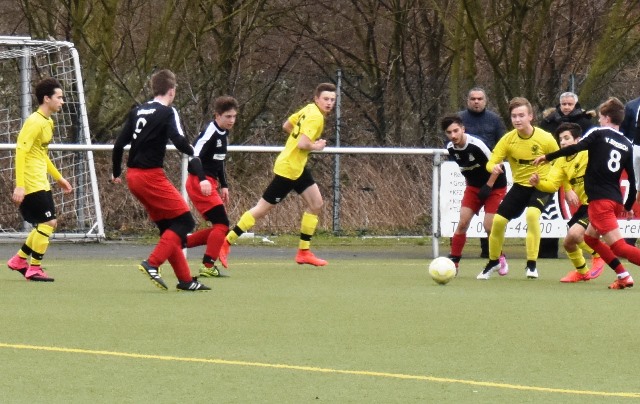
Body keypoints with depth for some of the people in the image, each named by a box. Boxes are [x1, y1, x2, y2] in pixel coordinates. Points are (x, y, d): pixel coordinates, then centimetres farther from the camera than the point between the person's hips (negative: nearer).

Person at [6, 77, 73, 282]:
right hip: (32, 184, -10)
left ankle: (19, 260, 22)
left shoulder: (46, 122, 14)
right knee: (48, 222, -10)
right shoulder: (35, 122, -16)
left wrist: (58, 177, 26)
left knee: (46, 224, 13)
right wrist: (19, 186, -27)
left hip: (41, 184, 10)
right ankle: (34, 269, -2)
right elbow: (21, 151, -22)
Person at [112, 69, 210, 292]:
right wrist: (192, 150, 3)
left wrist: (116, 173, 24)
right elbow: (179, 141, -19)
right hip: (151, 175, -8)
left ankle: (185, 279, 11)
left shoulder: (137, 112, 13)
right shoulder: (167, 112, -7)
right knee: (184, 220, -3)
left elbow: (119, 145, 13)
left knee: (167, 226, 13)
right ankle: (152, 263, -16)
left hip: (133, 176, 8)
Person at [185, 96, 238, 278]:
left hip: (210, 183, 10)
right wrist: (202, 180, -40)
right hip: (199, 183, -10)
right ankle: (208, 266, -8)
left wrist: (224, 186, 22)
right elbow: (194, 156, -28)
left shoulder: (223, 134, 12)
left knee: (220, 227, 9)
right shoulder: (210, 132, -17)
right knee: (222, 224, -12)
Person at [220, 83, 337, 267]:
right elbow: (302, 144, -29)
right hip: (287, 169, -10)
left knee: (316, 204, 8)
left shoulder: (309, 109, 7)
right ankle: (226, 243, 2)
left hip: (298, 168, 10)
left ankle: (304, 251, 13)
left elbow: (286, 126, 18)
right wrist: (316, 147, -11)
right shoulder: (315, 117, -21)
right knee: (262, 209, -4)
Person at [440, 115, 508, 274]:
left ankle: (501, 259, 14)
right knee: (462, 223, -7)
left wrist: (488, 186, -18)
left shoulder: (476, 145, -28)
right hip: (473, 187, 5)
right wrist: (469, 183, 12)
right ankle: (453, 262, -1)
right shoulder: (451, 149, -7)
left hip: (494, 186, -5)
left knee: (489, 226, -11)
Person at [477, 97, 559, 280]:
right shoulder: (508, 139, -11)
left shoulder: (545, 138, -17)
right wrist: (494, 167, -33)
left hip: (542, 185, -4)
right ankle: (493, 263, 23)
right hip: (520, 185, 4)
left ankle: (531, 265, -21)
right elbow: (491, 163, -8)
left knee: (532, 213, -32)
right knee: (498, 220, -4)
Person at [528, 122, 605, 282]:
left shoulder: (588, 154, -14)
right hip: (583, 206, 8)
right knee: (568, 243, 14)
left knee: (574, 234, -24)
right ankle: (582, 271, 43)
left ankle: (598, 256, 4)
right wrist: (538, 183, -25)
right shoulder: (562, 162, 5)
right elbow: (551, 184, -5)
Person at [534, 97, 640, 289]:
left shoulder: (599, 134, -2)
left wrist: (547, 157, -10)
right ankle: (623, 277, 17)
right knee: (590, 237, 24)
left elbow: (575, 148, -17)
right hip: (616, 200, 7)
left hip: (600, 200, -7)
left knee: (619, 247, -11)